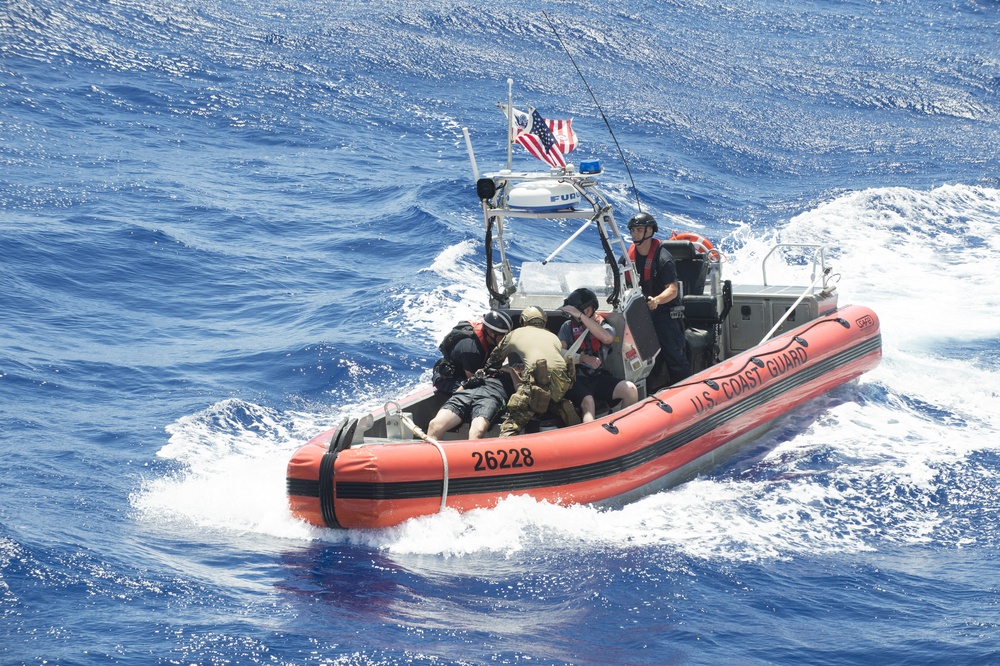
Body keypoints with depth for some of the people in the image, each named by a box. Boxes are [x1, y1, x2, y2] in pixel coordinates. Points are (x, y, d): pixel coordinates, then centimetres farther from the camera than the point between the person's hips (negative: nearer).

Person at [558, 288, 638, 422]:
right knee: (588, 402, -35)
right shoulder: (568, 327, 8)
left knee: (630, 390, -21)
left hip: (599, 378, 3)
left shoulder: (604, 326, 9)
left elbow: (607, 338, -17)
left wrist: (581, 316, -20)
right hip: (576, 379, -3)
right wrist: (583, 358, -16)